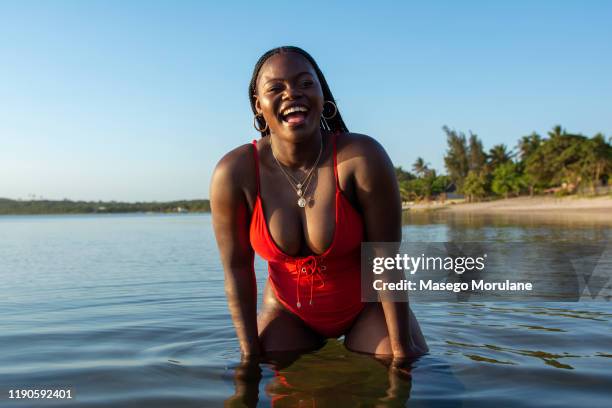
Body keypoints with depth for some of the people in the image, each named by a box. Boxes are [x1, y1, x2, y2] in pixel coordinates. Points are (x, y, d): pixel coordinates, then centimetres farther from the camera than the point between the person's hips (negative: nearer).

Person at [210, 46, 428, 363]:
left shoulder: (363, 158, -27)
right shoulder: (234, 173, -22)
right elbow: (236, 268, -13)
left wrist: (401, 348, -14)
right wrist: (250, 354, -8)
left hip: (366, 303, -1)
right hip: (288, 309, 1)